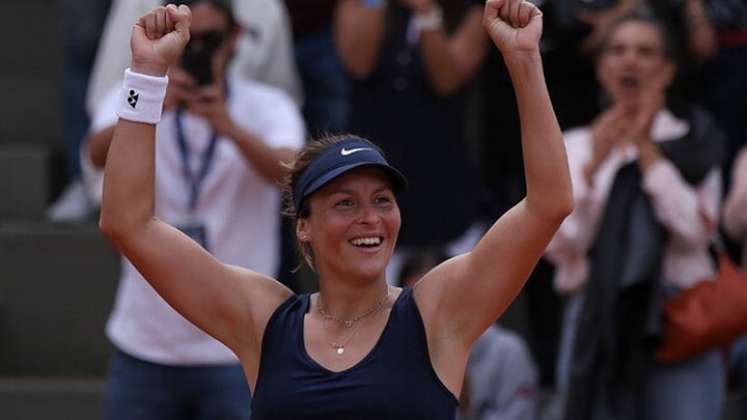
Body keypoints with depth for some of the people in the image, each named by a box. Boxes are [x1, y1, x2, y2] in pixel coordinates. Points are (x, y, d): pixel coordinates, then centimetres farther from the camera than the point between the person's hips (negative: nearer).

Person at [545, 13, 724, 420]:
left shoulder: (693, 144, 8)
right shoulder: (576, 146, 12)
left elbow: (694, 229, -9)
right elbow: (559, 244, 0)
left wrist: (647, 149, -11)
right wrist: (594, 164, -11)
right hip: (595, 321, 2)